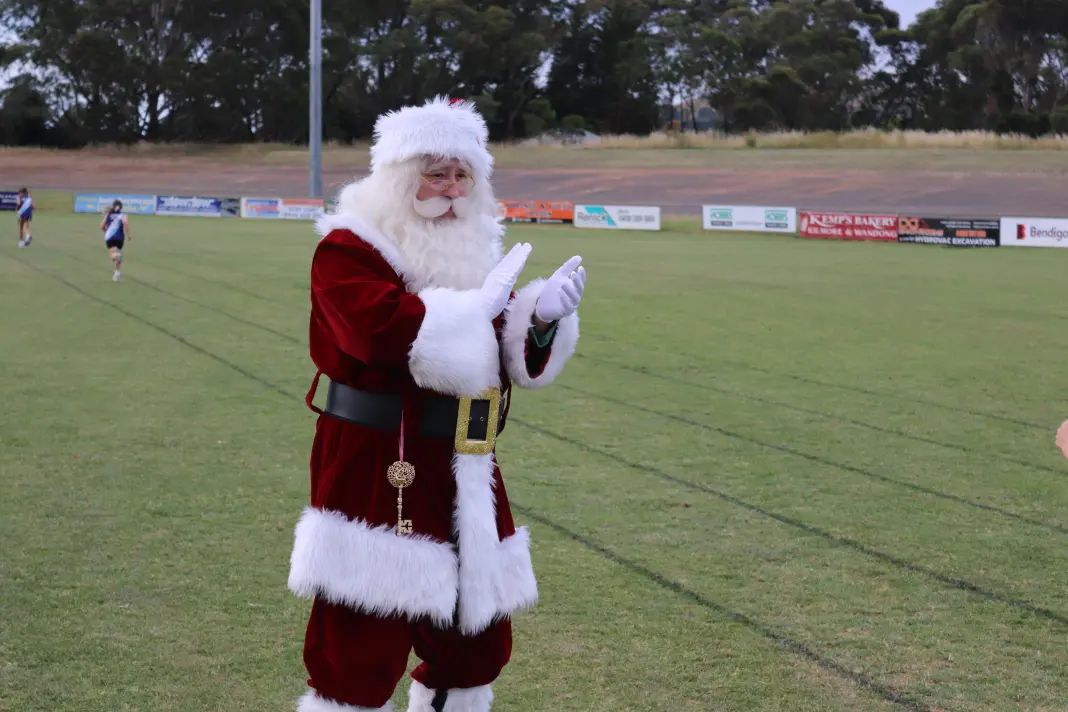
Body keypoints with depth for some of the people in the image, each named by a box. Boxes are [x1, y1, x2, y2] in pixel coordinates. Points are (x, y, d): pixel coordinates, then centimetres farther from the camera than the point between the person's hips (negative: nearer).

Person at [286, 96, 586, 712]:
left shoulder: (474, 251, 13)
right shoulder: (348, 248, -9)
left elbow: (519, 363, 10)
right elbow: (378, 328, -29)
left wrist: (542, 318, -12)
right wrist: (478, 306, -19)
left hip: (462, 479, 7)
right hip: (377, 478, -7)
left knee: (477, 645, 15)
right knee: (359, 654, -3)